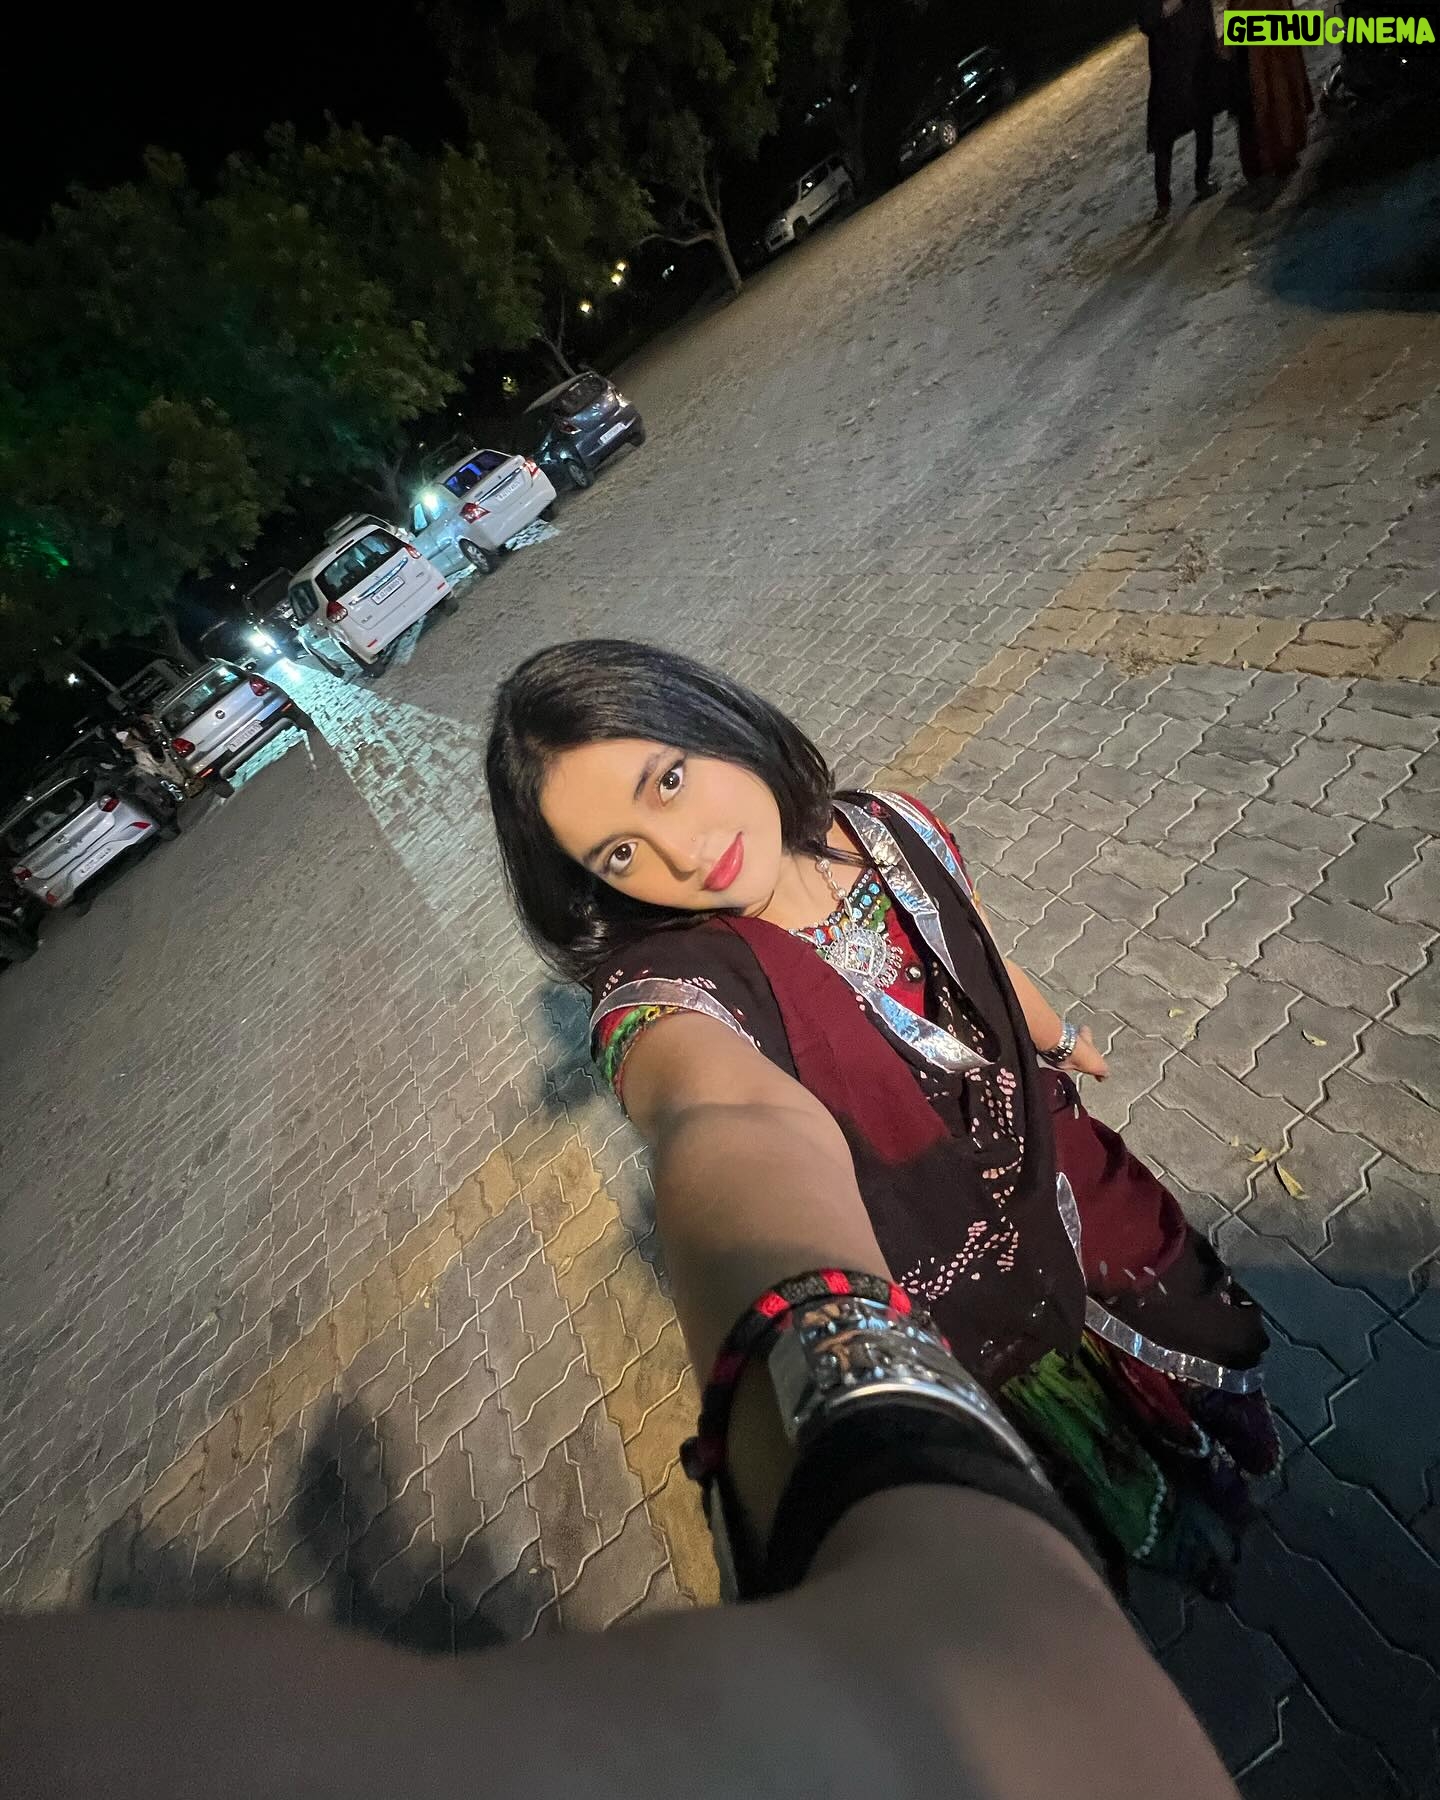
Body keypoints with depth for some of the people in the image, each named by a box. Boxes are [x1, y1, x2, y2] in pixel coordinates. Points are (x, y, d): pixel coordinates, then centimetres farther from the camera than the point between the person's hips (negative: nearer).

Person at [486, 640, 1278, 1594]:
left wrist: (1059, 1037, 19)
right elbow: (731, 1116, -60)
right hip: (956, 1333, -4)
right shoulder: (663, 993, -36)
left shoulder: (887, 830, -18)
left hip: (1063, 1181, 5)